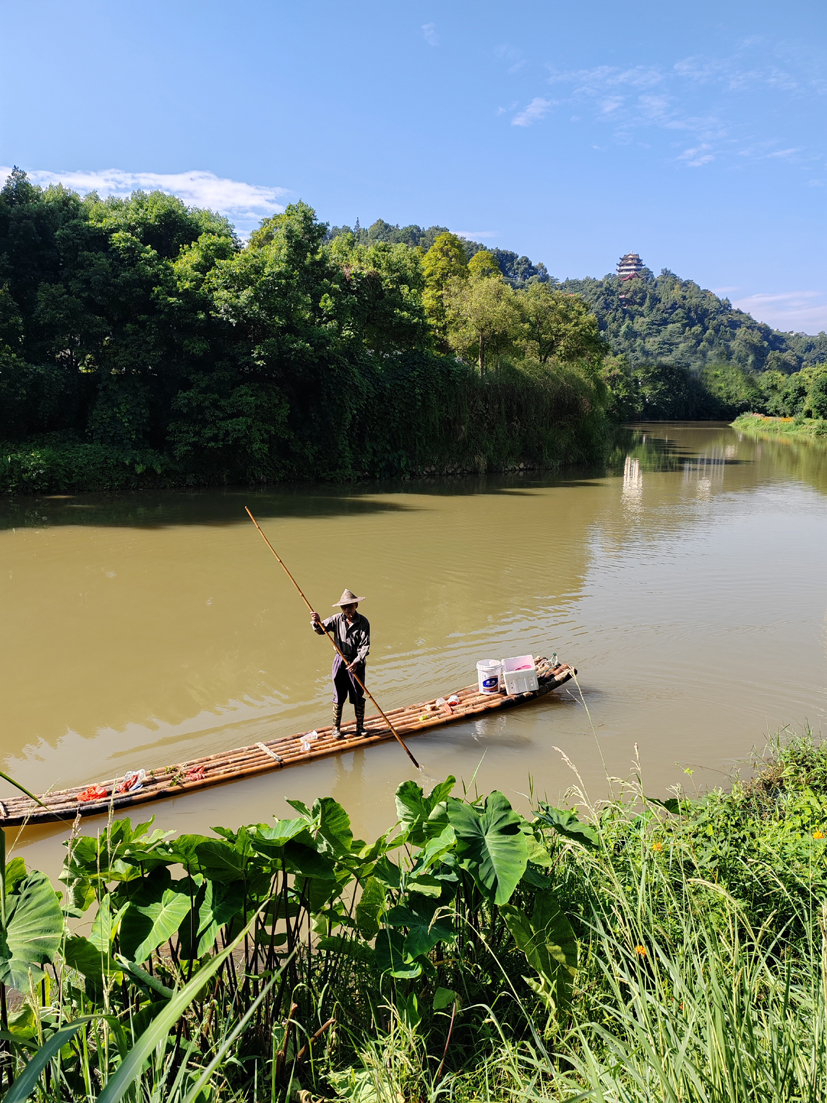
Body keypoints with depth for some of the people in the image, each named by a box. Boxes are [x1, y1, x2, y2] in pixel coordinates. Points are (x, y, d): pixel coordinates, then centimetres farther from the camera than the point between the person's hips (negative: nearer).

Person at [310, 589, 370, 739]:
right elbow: (321, 630, -7)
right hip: (340, 661, 1)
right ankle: (336, 728, 20)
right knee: (338, 696, 8)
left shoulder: (363, 622, -10)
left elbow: (365, 645, -14)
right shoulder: (337, 619, -3)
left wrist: (357, 662, -25)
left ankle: (360, 726, 26)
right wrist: (317, 622, -30)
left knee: (358, 697, 9)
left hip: (356, 663, -1)